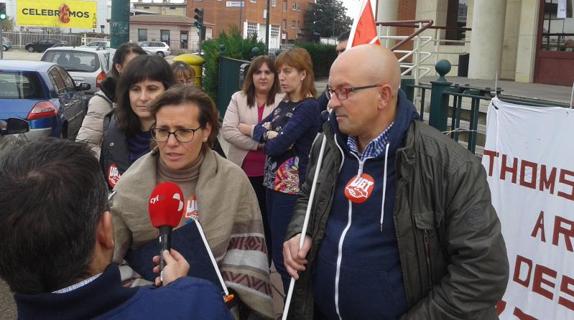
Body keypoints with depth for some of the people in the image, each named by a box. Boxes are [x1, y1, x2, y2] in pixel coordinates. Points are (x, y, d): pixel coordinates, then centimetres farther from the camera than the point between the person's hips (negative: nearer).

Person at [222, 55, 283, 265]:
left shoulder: (283, 101, -1)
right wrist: (259, 142, -16)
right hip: (242, 170, 2)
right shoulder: (238, 99, 3)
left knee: (266, 220, 9)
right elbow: (227, 130, -9)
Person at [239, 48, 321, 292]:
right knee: (276, 248, 15)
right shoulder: (285, 104, 12)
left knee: (284, 253, -3)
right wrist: (269, 134, -16)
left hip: (292, 186, -9)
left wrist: (259, 132, 1)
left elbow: (277, 146, -21)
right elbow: (245, 127, 5)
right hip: (274, 181, 9)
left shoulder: (309, 107, -14)